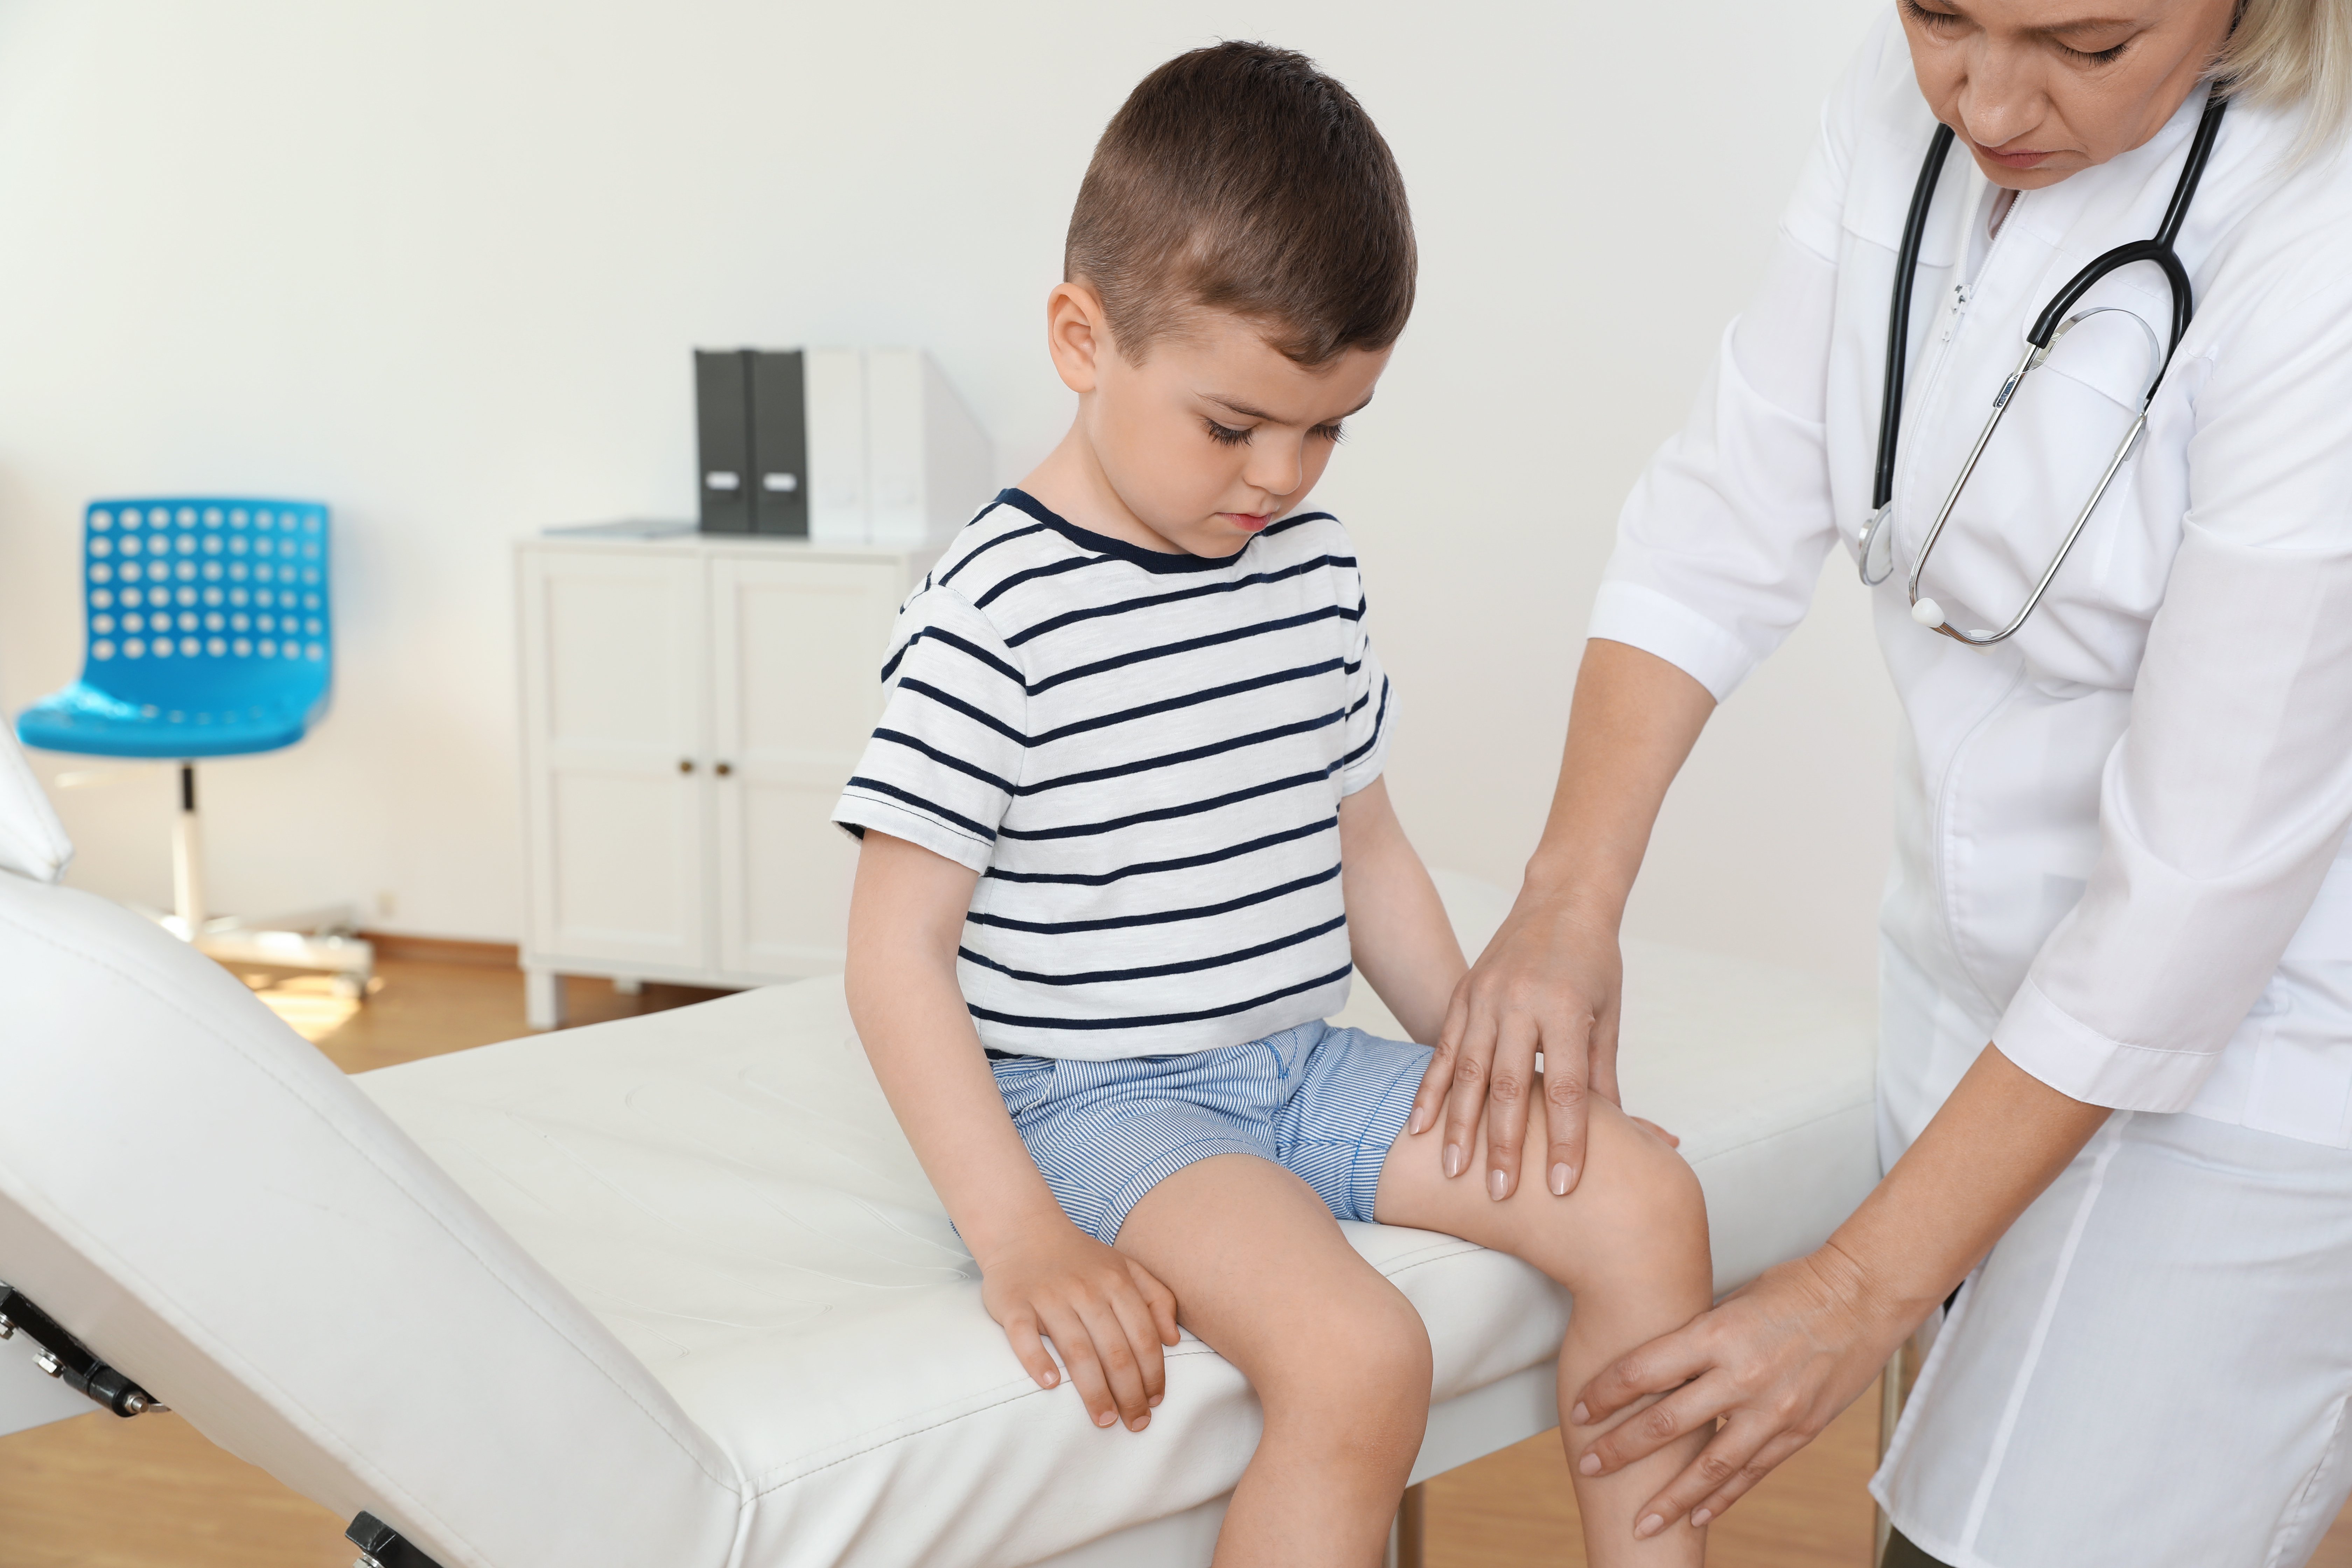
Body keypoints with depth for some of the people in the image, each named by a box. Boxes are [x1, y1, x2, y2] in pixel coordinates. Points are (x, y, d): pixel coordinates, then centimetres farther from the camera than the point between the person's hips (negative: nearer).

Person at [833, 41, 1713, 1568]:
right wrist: (1021, 1238, -22)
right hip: (1100, 1097, -7)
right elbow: (896, 953, -15)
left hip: (1307, 1060, 7)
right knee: (1360, 1359, -29)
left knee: (1646, 1199, -7)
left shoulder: (1318, 565, 6)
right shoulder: (996, 612, -16)